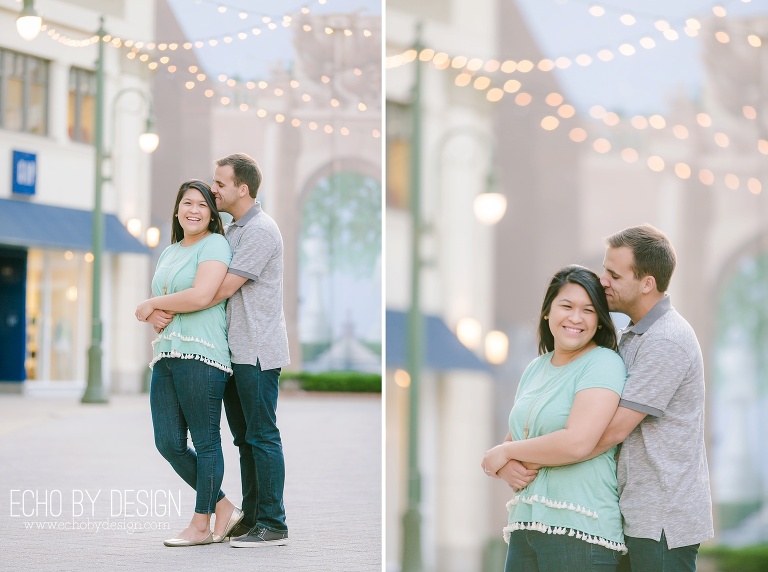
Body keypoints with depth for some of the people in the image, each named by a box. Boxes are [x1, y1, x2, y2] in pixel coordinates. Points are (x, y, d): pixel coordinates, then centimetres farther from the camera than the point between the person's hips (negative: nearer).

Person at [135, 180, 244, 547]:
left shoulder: (214, 244, -3)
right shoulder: (169, 252, 22)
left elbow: (201, 296, -17)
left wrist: (153, 304, -4)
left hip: (200, 355, -9)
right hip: (165, 356, 9)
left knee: (206, 442, -2)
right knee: (169, 444, 5)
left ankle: (201, 525, 6)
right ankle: (224, 509, 17)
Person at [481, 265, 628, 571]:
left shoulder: (602, 364, -8)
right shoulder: (536, 369, 15)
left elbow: (577, 442, -20)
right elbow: (514, 437, 22)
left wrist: (506, 452, -7)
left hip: (579, 531, -6)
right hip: (525, 526, 7)